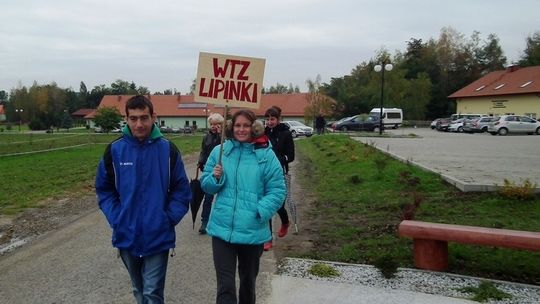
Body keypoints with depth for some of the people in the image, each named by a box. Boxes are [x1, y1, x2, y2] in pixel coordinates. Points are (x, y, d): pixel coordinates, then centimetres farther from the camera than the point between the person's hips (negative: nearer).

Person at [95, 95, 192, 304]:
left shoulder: (167, 149, -7)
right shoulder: (114, 150, -4)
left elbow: (181, 189, -3)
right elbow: (104, 189, 4)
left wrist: (170, 218, -11)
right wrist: (115, 219, -6)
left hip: (158, 237, -2)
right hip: (127, 236, 2)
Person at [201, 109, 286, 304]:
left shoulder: (266, 154, -6)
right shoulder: (220, 151, 1)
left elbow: (277, 189, -5)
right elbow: (206, 185, 7)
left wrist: (261, 211, -19)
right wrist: (215, 178, -14)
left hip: (252, 231, 0)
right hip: (222, 229, 1)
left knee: (248, 280, 22)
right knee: (225, 285, -2)